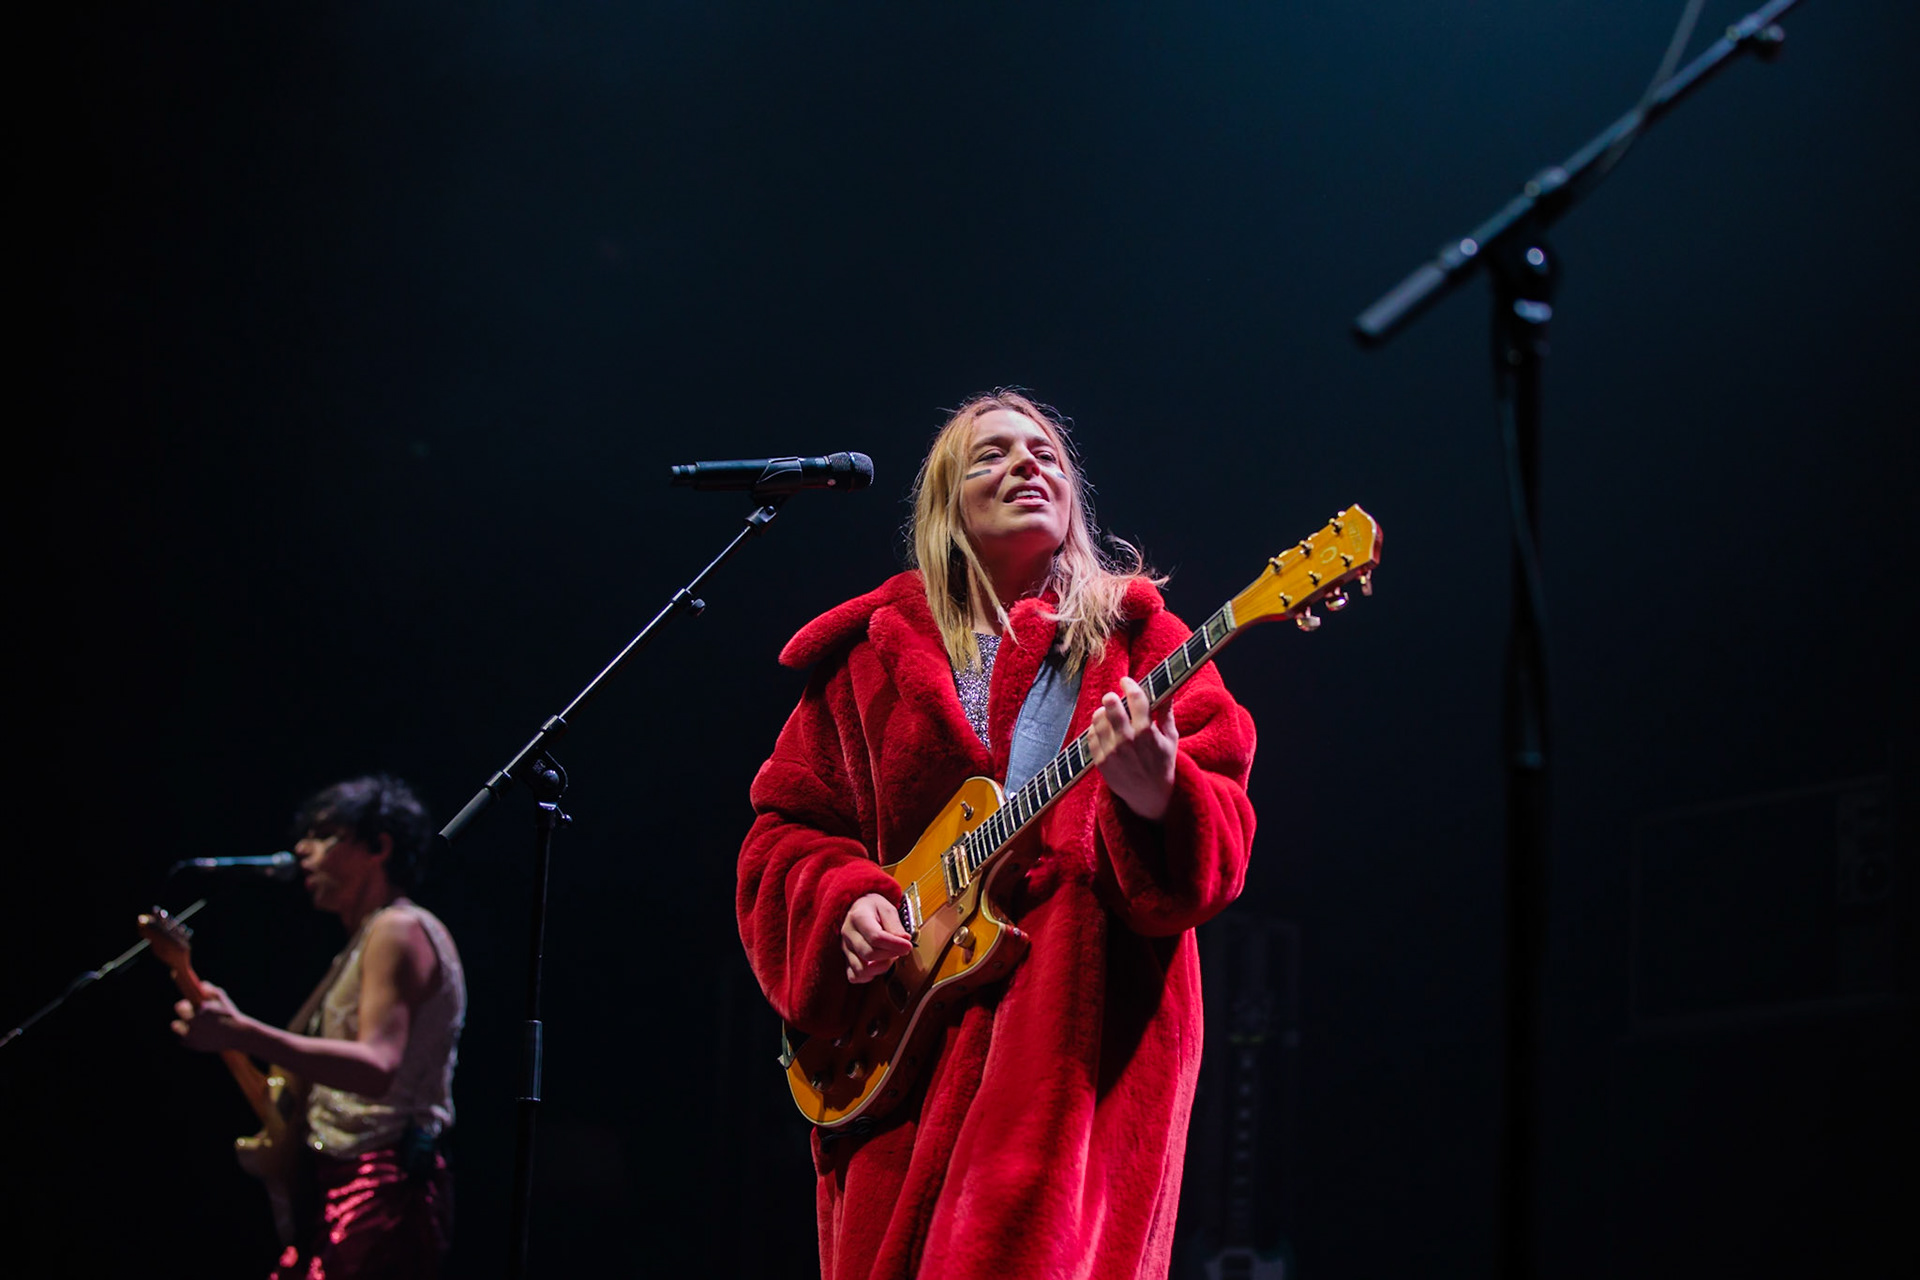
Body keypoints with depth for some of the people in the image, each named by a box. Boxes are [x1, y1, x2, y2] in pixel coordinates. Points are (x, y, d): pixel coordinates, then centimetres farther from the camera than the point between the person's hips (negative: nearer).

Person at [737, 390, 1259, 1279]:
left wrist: (1154, 794, -25)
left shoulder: (1133, 637, 9)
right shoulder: (870, 652, 16)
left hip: (1087, 1018, -3)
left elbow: (1221, 844, -2)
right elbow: (785, 828, 15)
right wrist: (845, 900, -6)